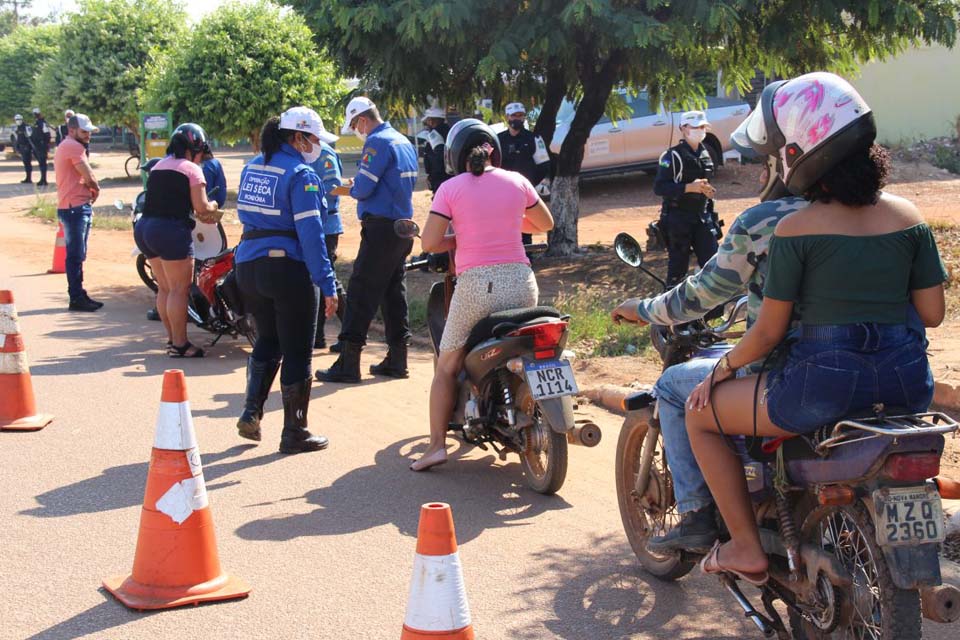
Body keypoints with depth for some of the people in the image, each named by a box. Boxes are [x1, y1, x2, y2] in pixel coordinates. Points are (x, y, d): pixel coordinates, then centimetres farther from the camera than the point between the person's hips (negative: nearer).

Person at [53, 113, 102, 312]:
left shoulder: (66, 147, 21)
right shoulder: (73, 147, -13)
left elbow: (84, 178, 19)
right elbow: (89, 177, -14)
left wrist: (92, 188, 0)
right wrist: (96, 188, 5)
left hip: (79, 207, 11)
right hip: (74, 207, -11)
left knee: (78, 255, 15)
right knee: (75, 255, -8)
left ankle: (79, 295, 22)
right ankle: (76, 298, -6)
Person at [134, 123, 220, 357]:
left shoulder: (158, 166, 18)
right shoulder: (191, 169, -4)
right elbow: (201, 207, -10)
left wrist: (199, 214, 18)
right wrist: (213, 206, 12)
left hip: (144, 228, 8)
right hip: (172, 231, -8)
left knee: (164, 288, 16)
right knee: (179, 289, -3)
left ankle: (171, 338, 22)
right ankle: (179, 344, -2)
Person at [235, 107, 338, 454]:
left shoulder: (252, 167, 10)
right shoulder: (300, 174, -13)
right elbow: (310, 233, -19)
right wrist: (327, 284, -18)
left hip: (249, 266, 7)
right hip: (288, 268, -7)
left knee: (267, 341, 23)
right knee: (297, 351, 3)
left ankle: (251, 412, 16)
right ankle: (294, 433, 10)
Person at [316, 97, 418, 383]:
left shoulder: (377, 142, -12)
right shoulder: (405, 142, 16)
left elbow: (363, 188, -18)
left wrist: (348, 189, 4)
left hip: (381, 228, -9)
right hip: (403, 227, 9)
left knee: (361, 293, -8)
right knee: (394, 292, 14)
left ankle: (348, 364, -9)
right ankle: (397, 359, 19)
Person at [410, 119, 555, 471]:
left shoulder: (450, 188, -2)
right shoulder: (517, 182, 6)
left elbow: (430, 243, -7)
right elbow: (546, 224, 19)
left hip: (475, 286, -3)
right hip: (520, 282, 3)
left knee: (447, 367, 10)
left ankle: (437, 443, 3)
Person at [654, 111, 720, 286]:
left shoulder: (706, 153, 12)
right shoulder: (672, 156, -11)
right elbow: (659, 187, -17)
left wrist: (707, 190, 4)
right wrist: (689, 188, -25)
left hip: (703, 217, 6)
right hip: (678, 218, -6)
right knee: (678, 265, -1)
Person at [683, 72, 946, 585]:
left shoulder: (794, 229, -10)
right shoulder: (908, 216, 4)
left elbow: (769, 332, -7)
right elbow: (932, 312, 7)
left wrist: (724, 367, 11)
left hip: (826, 380, -6)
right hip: (908, 379, 6)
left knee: (701, 413, 15)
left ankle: (746, 548, 14)